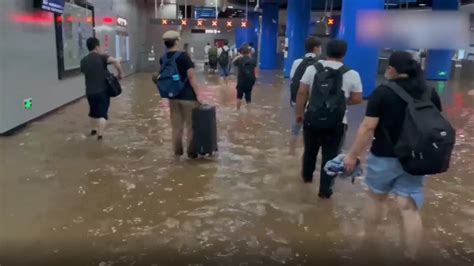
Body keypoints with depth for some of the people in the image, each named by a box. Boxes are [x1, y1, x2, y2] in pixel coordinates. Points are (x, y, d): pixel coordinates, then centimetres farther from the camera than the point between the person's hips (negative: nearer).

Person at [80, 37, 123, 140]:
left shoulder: (83, 61, 6)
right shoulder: (101, 57, -9)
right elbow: (115, 61, -27)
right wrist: (120, 73, -15)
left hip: (90, 92, 5)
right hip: (103, 90, -5)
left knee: (93, 111, 24)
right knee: (102, 113, -2)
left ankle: (93, 130, 42)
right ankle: (100, 135, -11)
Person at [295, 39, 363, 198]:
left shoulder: (312, 69, -2)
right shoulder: (352, 74, -5)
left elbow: (301, 93, -3)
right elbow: (357, 99, -1)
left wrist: (299, 113, 6)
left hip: (312, 119, 3)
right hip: (337, 123, -2)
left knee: (310, 151, 22)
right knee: (331, 156, 8)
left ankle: (307, 176, 44)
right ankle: (325, 191, 14)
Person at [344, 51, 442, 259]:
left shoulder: (383, 92, -12)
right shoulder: (431, 94, 4)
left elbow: (368, 128, -16)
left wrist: (353, 155, -8)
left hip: (384, 157, -3)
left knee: (375, 197, 19)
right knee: (410, 208, 7)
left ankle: (368, 243, 35)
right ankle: (411, 257, 14)